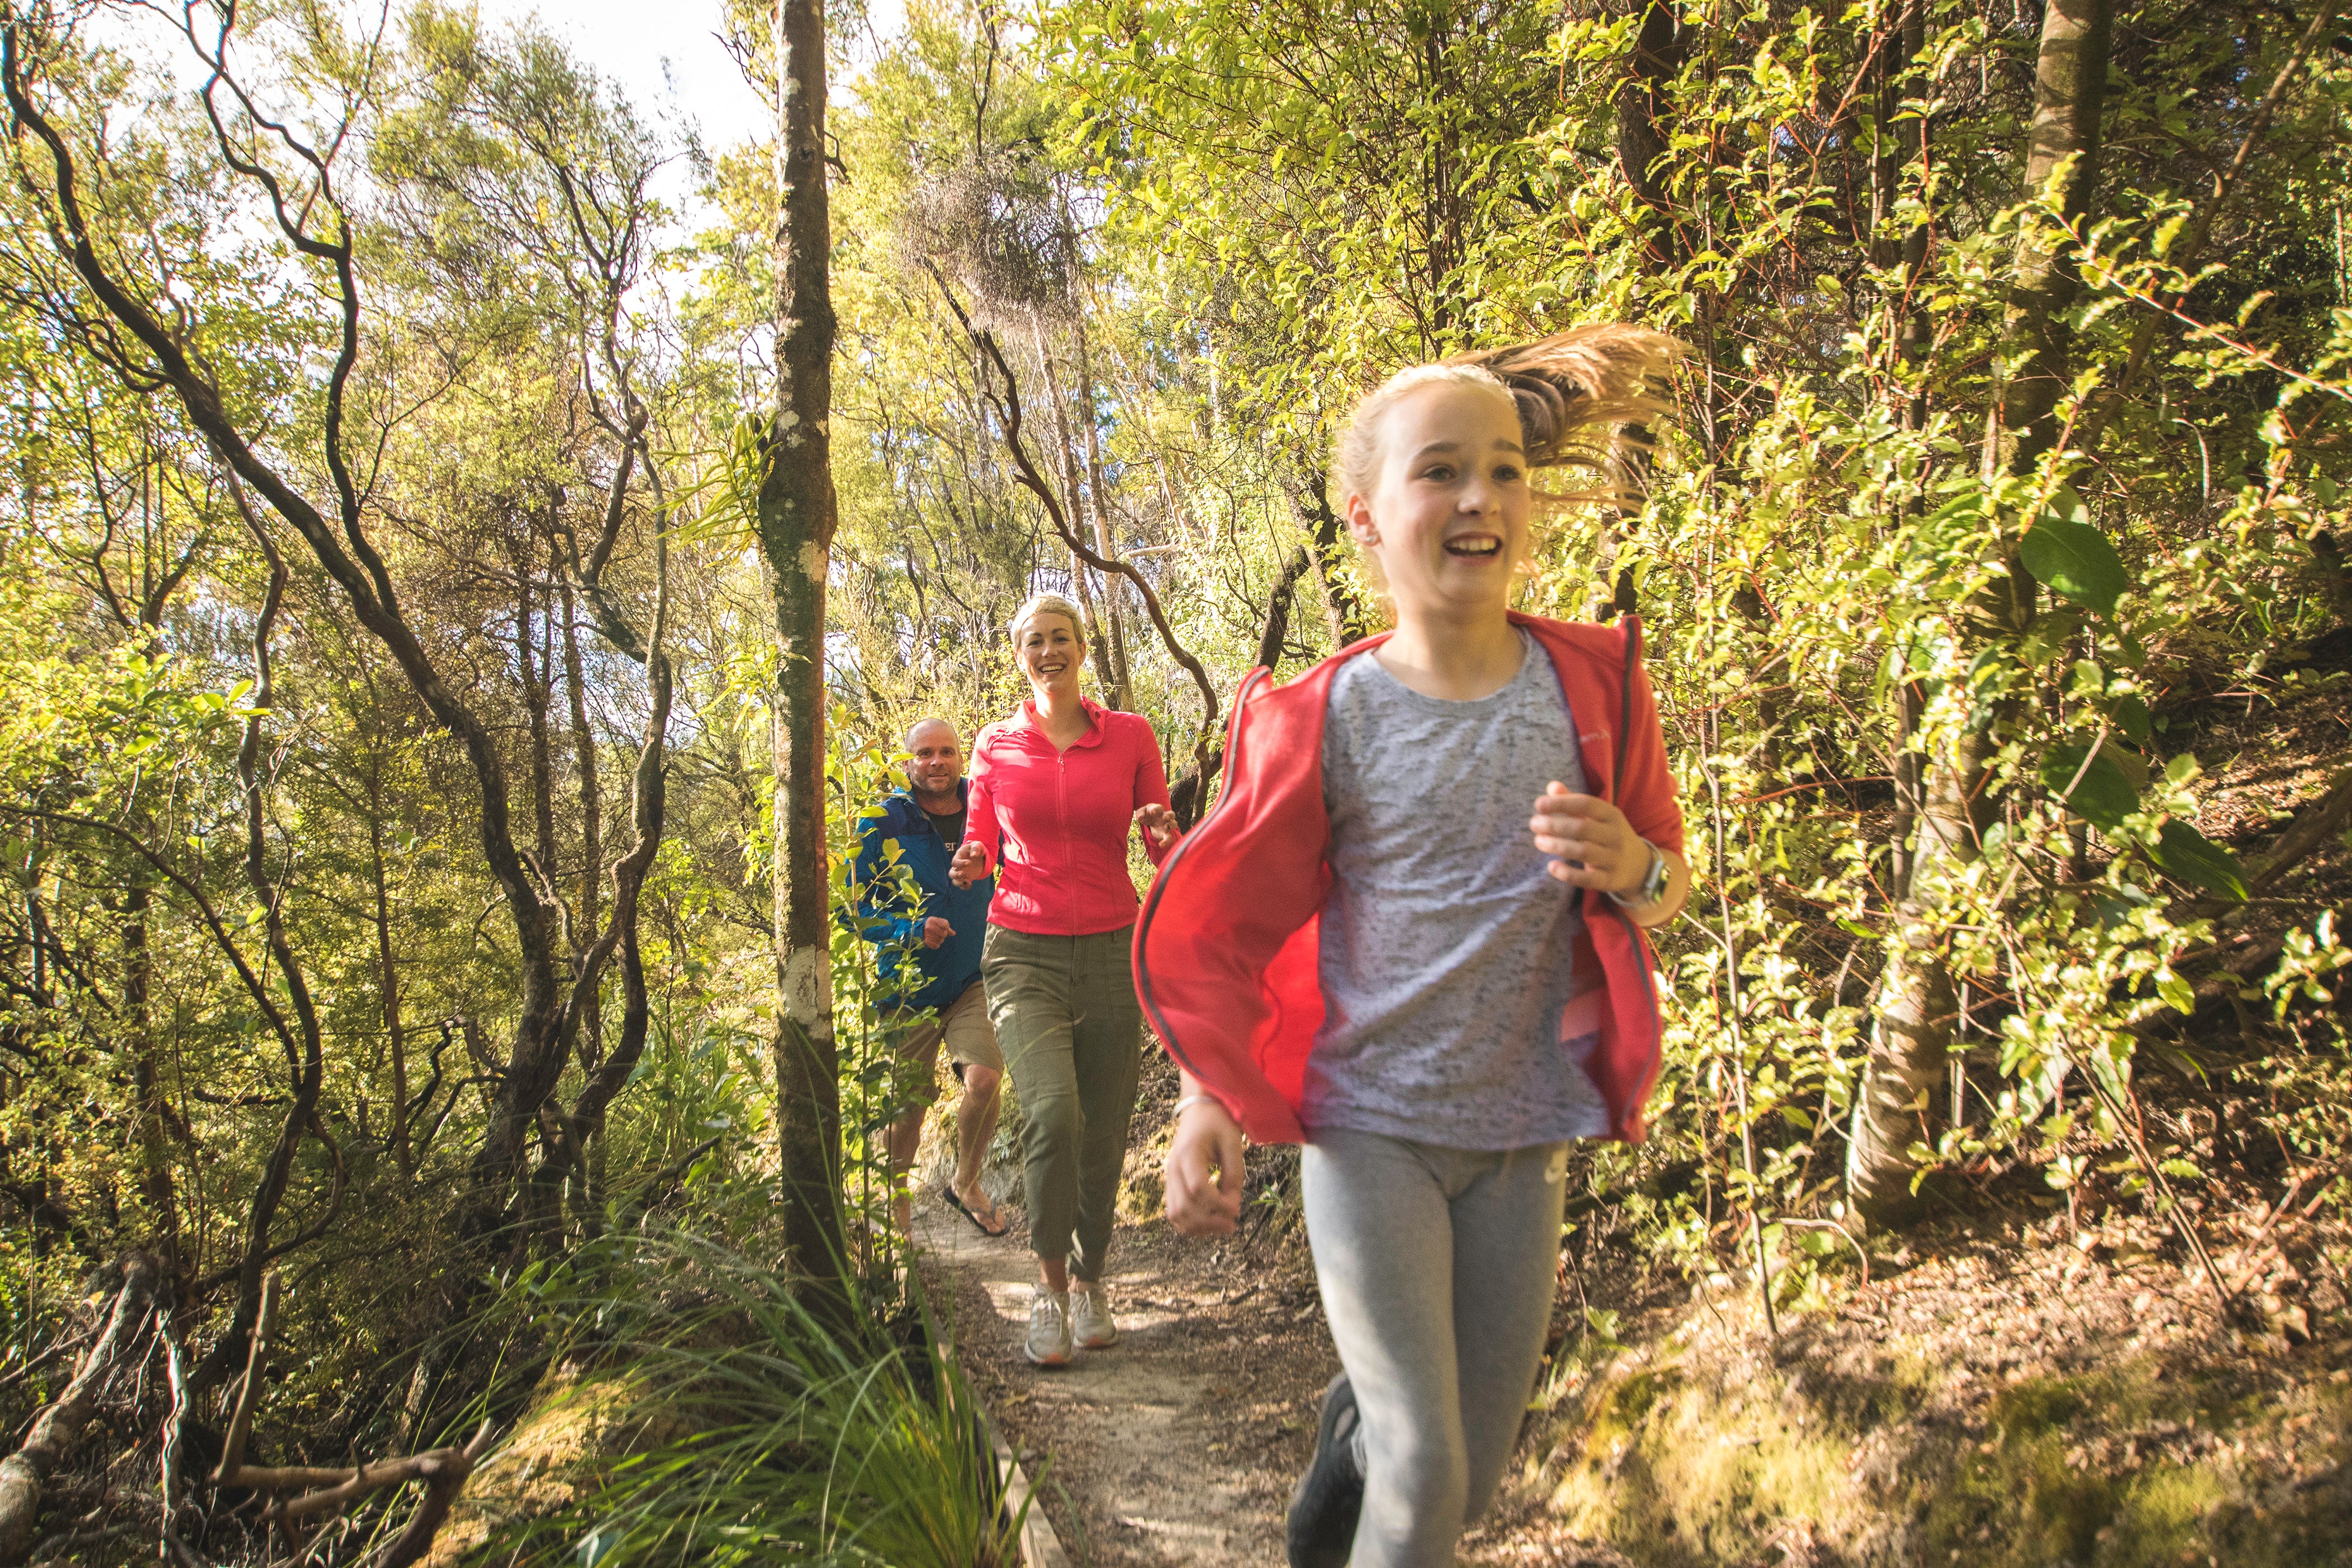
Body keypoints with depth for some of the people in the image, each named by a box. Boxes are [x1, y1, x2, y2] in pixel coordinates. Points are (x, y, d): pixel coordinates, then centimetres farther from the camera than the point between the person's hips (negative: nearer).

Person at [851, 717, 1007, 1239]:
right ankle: (896, 1196, 35)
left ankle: (966, 1183, 12)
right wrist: (911, 931, -23)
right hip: (908, 985, -1)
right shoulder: (883, 823, -9)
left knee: (984, 1078, -17)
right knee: (907, 1103, 8)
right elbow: (857, 907, -7)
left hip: (974, 980, 1)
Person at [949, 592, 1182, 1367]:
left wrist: (1164, 831, -16)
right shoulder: (996, 744, 6)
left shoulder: (1130, 736, 3)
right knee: (1054, 1113, -21)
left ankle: (1089, 1279, 29)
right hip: (1024, 954, -1)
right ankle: (1050, 1281, 0)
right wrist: (972, 861, -7)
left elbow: (1167, 856, 7)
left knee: (1103, 1135, 4)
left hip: (1111, 952, 1)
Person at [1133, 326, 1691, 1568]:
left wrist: (1630, 867, -14)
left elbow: (1667, 888, 8)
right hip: (1367, 1123, -3)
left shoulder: (1590, 685, -3)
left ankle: (1360, 1405, 45)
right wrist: (1206, 1107, -11)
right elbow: (1220, 925, -2)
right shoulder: (1323, 721, -12)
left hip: (1520, 1130, 3)